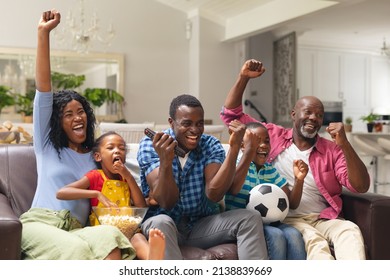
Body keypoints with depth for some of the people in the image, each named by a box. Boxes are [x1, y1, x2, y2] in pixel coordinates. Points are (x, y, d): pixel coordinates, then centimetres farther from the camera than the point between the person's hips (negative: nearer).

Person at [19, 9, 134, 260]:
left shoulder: (95, 156, 23)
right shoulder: (46, 144, 15)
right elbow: (43, 90, 6)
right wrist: (43, 34, -1)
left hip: (75, 229, 2)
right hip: (38, 223, -2)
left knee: (111, 235, -35)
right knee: (78, 249, -37)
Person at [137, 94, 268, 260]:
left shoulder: (211, 145, -2)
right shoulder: (150, 145, -9)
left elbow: (214, 194, -18)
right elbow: (166, 202, -20)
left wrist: (234, 148, -25)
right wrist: (165, 161, -37)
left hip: (202, 224, 3)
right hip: (165, 225, -3)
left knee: (250, 218, -17)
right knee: (161, 222, -36)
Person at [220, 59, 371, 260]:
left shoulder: (332, 150, 10)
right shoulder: (273, 136, 11)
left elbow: (361, 186, -1)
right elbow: (231, 114, 12)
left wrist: (344, 144, -13)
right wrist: (243, 78, -1)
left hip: (323, 219, 2)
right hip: (285, 219, -2)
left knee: (350, 230, -32)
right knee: (314, 239, -35)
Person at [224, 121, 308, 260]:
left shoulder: (270, 170, 15)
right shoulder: (236, 164, -3)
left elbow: (292, 204, 15)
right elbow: (233, 189, -27)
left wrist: (299, 179, -5)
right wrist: (250, 149, -28)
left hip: (267, 222, 6)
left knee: (294, 234, -23)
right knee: (275, 235, -30)